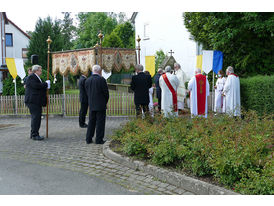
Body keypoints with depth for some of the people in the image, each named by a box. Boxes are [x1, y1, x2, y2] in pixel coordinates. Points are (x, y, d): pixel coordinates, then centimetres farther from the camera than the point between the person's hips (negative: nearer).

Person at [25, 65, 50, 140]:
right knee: (36, 117, -12)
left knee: (36, 117, 12)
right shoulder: (31, 77, -9)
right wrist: (46, 84, -12)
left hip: (37, 102, 10)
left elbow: (40, 87, 23)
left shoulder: (36, 78, 24)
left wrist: (46, 86, 7)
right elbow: (36, 86, -22)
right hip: (32, 101, -10)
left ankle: (33, 134, 19)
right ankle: (35, 135, -10)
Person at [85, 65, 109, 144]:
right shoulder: (101, 80, -12)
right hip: (100, 105, -5)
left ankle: (88, 139, 15)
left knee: (91, 122, 13)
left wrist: (91, 102, 15)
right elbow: (106, 92, -9)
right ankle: (99, 139, 5)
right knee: (100, 122, 2)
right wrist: (105, 102, 7)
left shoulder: (87, 80, 4)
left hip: (91, 105, 5)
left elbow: (87, 92, 7)